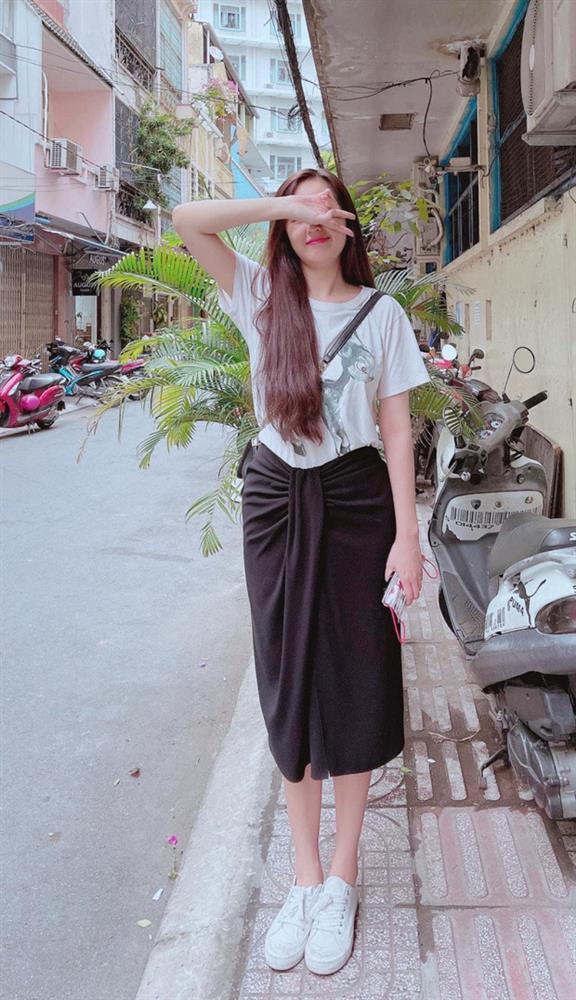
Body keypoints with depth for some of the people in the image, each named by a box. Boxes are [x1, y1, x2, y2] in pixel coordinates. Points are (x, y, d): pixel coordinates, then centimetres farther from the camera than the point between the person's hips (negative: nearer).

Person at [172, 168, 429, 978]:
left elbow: (397, 429, -1)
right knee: (289, 684, 6)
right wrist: (288, 204, -11)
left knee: (353, 684, 3)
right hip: (275, 496, 1)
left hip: (355, 500, -1)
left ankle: (343, 877, 20)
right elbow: (188, 219, -8)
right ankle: (304, 875, 21)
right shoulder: (262, 297, 4)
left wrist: (406, 535, -7)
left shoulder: (382, 313, 2)